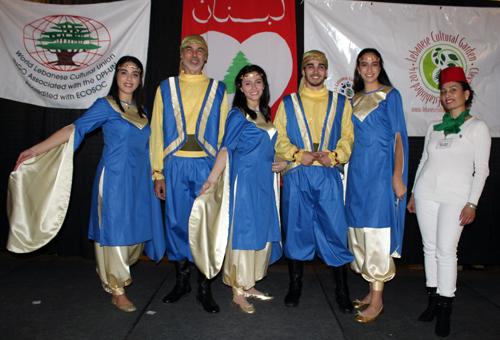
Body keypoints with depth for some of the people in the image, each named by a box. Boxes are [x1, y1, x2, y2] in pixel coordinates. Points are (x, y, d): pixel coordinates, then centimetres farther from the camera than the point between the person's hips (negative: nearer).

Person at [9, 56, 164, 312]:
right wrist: (37, 149, -19)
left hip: (138, 180, 6)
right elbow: (74, 129, -11)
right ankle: (117, 292, 12)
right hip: (114, 178, -6)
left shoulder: (140, 110, 15)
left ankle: (113, 276, 30)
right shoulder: (106, 105, -3)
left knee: (135, 229, 8)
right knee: (114, 230, -1)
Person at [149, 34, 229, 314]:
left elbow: (224, 134, 8)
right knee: (177, 222, 5)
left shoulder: (218, 90, 11)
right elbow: (157, 132, 9)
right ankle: (182, 282, 22)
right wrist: (158, 172, 2)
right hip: (175, 165, 1)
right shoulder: (166, 88, 13)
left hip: (207, 165, -1)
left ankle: (205, 289, 11)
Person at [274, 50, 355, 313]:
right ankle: (295, 286, 22)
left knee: (335, 230, -1)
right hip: (296, 175, 0)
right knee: (296, 229, 6)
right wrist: (298, 154, -9)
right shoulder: (288, 102, 13)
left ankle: (341, 291, 15)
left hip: (329, 175, 0)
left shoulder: (340, 103, 14)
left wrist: (333, 156, -9)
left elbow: (348, 137, 8)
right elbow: (279, 139, 8)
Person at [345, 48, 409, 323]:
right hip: (357, 169, 6)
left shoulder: (390, 95, 0)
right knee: (359, 229, 8)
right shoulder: (355, 99, 15)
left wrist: (397, 176, -13)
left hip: (380, 170, -6)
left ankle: (377, 300, 4)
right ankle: (371, 291, 22)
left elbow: (399, 136, -5)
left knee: (377, 230, -6)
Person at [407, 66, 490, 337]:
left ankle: (445, 309, 5)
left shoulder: (478, 127, 2)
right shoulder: (434, 127, 14)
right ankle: (432, 300, 19)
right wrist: (413, 193, 14)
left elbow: (481, 170, -2)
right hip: (426, 193, 4)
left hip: (455, 197, -4)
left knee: (446, 251, -7)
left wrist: (472, 203, -8)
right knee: (429, 248, 7)